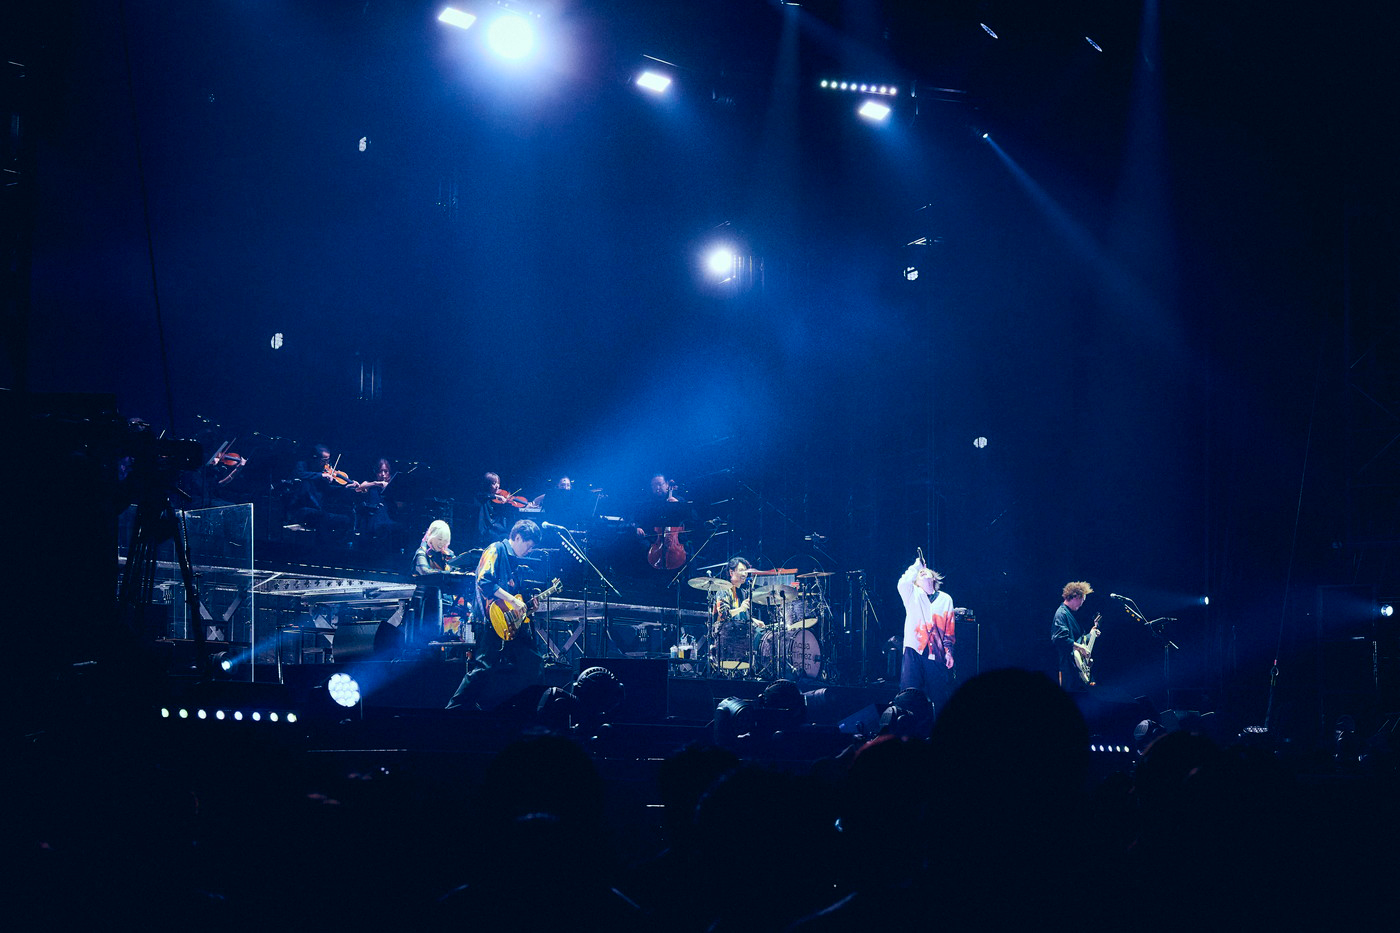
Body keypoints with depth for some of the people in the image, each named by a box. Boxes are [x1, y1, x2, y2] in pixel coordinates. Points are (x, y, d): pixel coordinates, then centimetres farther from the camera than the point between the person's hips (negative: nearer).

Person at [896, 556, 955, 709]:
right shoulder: (913, 595, 12)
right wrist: (917, 566, 0)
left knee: (939, 696, 0)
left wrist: (949, 651, 6)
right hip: (914, 650, -1)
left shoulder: (945, 599, 16)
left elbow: (949, 628, 14)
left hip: (936, 654, 1)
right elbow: (903, 584, -11)